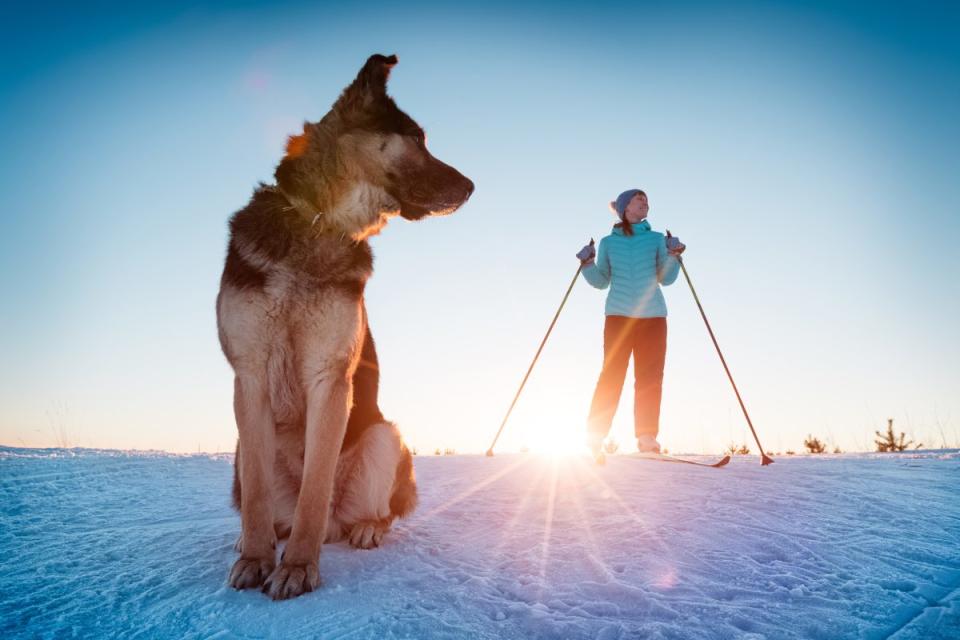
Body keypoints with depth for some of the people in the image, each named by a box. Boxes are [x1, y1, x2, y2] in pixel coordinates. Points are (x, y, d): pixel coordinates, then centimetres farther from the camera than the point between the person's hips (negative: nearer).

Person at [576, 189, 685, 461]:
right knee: (611, 375, -8)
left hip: (653, 316, 2)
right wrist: (588, 264, -6)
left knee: (650, 377, -3)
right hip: (618, 315, -2)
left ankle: (647, 437, 1)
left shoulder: (657, 239, 16)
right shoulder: (608, 242, 14)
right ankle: (594, 438, -6)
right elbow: (601, 281, 11)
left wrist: (673, 256, -8)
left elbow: (666, 278, 8)